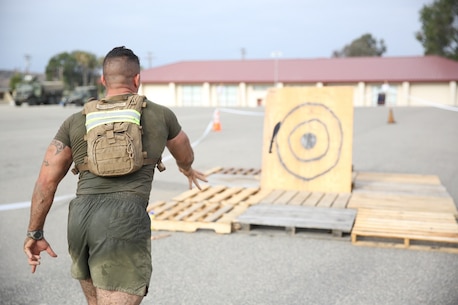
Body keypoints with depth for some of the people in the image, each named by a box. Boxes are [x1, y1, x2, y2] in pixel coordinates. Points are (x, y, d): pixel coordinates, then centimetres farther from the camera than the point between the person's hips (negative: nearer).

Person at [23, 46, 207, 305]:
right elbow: (184, 154, 33)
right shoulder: (160, 115, 12)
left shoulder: (76, 121, 14)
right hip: (126, 222, -4)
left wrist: (35, 233, 20)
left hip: (80, 220, 5)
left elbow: (46, 181, 10)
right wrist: (187, 168, 57)